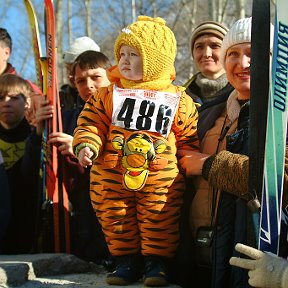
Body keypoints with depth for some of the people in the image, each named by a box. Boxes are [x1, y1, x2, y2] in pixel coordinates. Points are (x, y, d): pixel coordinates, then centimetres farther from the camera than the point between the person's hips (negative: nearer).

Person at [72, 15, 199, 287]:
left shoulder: (178, 99, 2)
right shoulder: (108, 95, 5)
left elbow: (188, 138, 8)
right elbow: (91, 123, 3)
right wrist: (86, 145, -14)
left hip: (161, 175, -2)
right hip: (112, 175, 2)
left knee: (160, 219, 2)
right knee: (115, 218, 9)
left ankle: (157, 260, 18)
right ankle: (127, 259, 23)